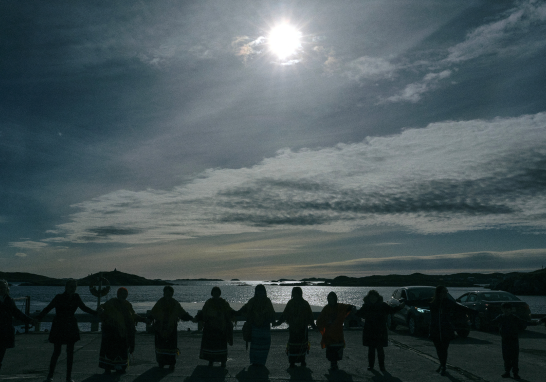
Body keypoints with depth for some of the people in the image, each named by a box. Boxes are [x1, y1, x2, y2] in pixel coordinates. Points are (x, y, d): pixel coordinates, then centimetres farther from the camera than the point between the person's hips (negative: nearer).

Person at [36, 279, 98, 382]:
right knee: (57, 352, -2)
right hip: (59, 327, -3)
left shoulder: (76, 297, 0)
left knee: (70, 352, 4)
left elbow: (84, 308, 10)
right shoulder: (59, 297, -11)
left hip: (70, 327, 4)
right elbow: (47, 308, -14)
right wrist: (37, 318, -27)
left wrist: (97, 313, 5)